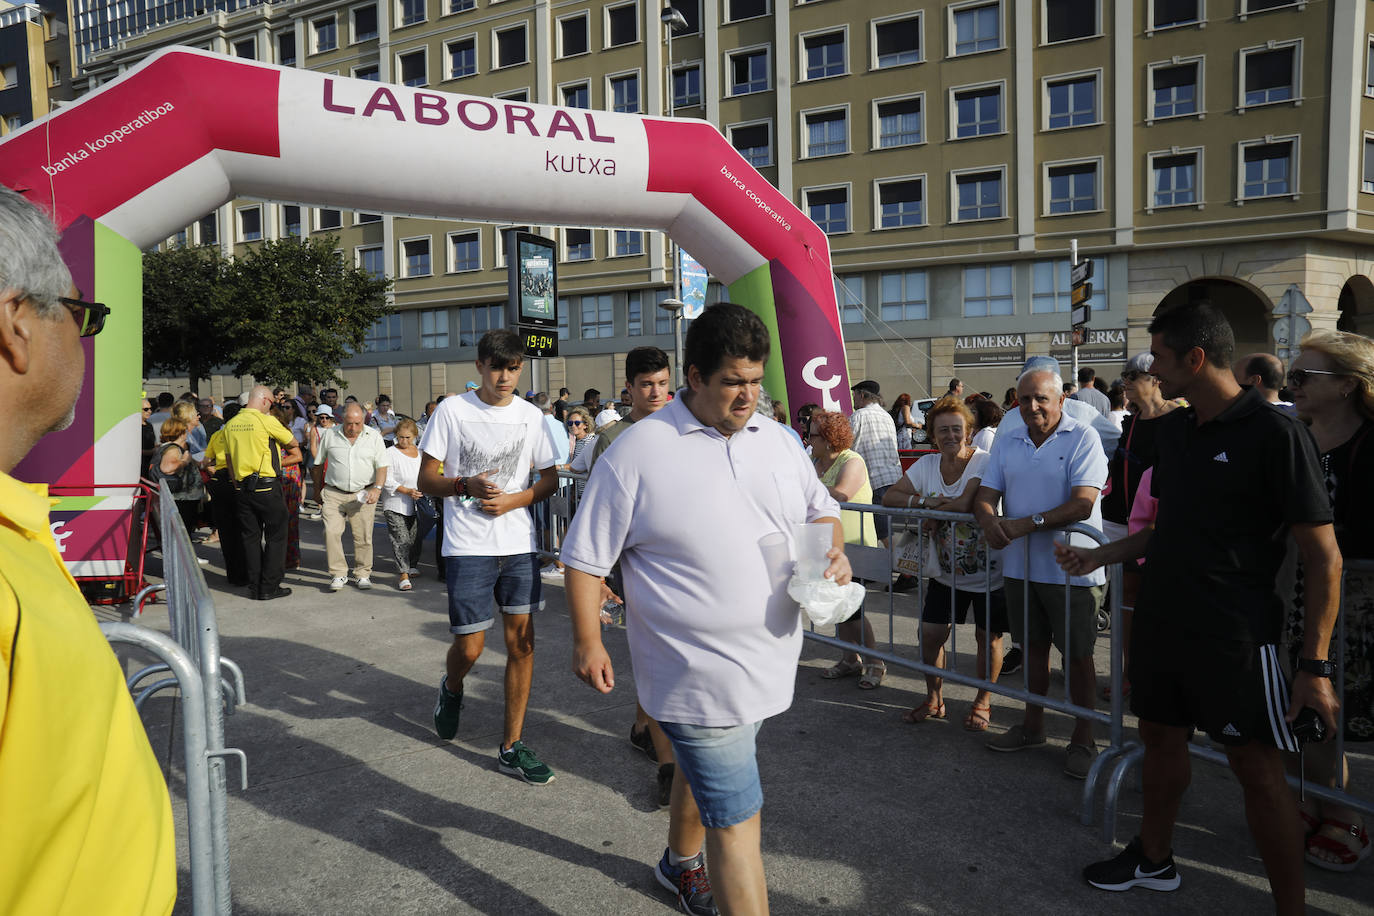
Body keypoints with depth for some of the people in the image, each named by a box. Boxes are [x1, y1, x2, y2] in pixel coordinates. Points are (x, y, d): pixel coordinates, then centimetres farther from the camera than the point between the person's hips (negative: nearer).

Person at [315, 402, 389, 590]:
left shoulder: (374, 436, 3)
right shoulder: (330, 435, 4)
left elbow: (382, 466, 1)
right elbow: (318, 463, 14)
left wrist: (377, 488, -13)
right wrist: (317, 490, 15)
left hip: (363, 494, 0)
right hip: (334, 493, 1)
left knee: (363, 537, 1)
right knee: (331, 532, -10)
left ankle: (363, 574, 16)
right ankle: (339, 574, 0)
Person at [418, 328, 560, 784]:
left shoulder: (531, 415, 5)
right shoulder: (453, 410, -2)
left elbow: (550, 478, 10)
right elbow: (427, 478, 0)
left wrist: (513, 500, -8)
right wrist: (465, 485, -19)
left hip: (520, 543, 3)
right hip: (468, 546, -2)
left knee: (522, 642, 1)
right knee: (469, 647, -1)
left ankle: (511, 748, 13)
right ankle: (451, 690, 36)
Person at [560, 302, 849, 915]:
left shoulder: (775, 440, 5)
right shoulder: (638, 451, -12)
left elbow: (821, 510, 17)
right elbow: (586, 556, -7)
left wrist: (833, 550, -4)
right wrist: (587, 641, -11)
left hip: (770, 659, 7)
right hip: (701, 674, -6)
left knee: (707, 769, 28)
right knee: (736, 817, -3)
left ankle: (681, 863, 54)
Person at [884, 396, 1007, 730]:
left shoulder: (984, 462, -18)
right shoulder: (926, 465, 0)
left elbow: (964, 503, -32)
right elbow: (889, 497, -2)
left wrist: (931, 508, -14)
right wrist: (925, 501, -18)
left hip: (988, 574, -5)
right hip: (946, 572, 5)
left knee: (988, 637, 8)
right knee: (929, 635, 6)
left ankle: (983, 702, 30)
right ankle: (934, 700, 26)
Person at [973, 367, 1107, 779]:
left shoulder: (1083, 438, -8)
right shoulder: (1006, 443, 10)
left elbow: (1082, 504, -18)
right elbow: (984, 495, 5)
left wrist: (1027, 523, -24)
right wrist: (989, 521, -18)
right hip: (1020, 565, 5)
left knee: (1077, 654, 5)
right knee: (1034, 645, 17)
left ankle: (1083, 737, 20)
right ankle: (1033, 725, 32)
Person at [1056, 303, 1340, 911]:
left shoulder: (1275, 434, -15)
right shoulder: (1173, 429, 7)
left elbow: (1323, 556, -14)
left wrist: (1315, 666, -16)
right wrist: (1099, 556, 12)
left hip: (1235, 633, -7)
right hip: (1161, 621, 7)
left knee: (1257, 766, 2)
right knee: (1161, 739, 18)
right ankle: (1153, 860, 37)